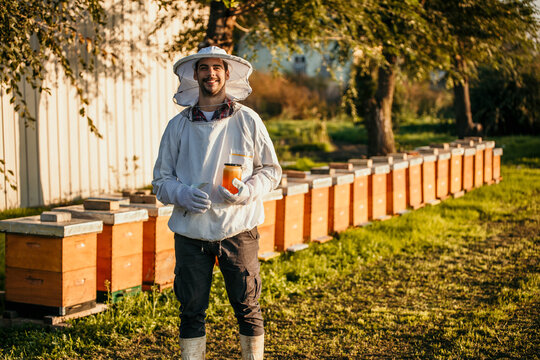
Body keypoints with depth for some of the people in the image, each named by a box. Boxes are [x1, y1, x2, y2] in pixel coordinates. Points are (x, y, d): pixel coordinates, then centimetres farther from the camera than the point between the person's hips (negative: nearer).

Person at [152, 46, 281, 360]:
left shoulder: (248, 120, 2)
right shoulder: (178, 125, 6)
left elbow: (271, 171, 6)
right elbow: (161, 178, 9)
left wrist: (247, 191, -13)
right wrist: (182, 194, -12)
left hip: (238, 228, -1)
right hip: (191, 230, 1)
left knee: (247, 307, 4)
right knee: (192, 309, 6)